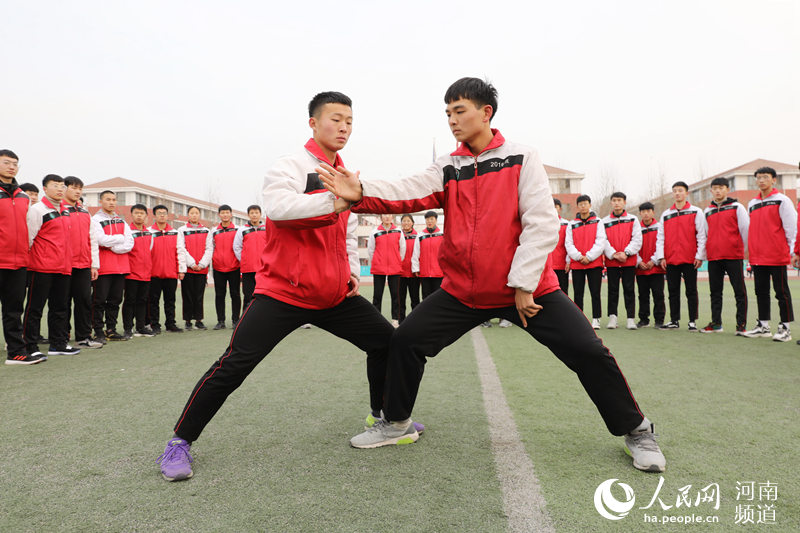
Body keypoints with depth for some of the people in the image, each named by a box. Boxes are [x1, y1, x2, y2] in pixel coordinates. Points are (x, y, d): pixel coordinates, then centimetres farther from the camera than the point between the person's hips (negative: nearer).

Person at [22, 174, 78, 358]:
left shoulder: (65, 210, 15)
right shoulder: (37, 210, -7)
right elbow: (28, 238, -9)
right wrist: (28, 259, -6)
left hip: (63, 266, 7)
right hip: (42, 267, -7)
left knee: (60, 307, 12)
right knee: (35, 308, -1)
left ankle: (58, 344, 20)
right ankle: (30, 347, 6)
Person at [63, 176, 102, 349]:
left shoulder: (85, 213, 17)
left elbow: (93, 239, 18)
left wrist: (94, 264, 12)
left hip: (84, 265, 5)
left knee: (85, 300, 5)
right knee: (64, 301, 2)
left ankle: (84, 337, 11)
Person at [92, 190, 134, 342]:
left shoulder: (121, 221, 16)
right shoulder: (96, 220, -1)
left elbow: (129, 244, 5)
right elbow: (102, 240, -17)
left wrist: (113, 247, -9)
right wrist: (120, 238, -3)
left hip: (121, 267, 5)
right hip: (103, 267, -5)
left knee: (115, 300, 9)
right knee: (100, 301, -2)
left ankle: (111, 330, 17)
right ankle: (99, 332, 5)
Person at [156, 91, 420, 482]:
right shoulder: (292, 167, -9)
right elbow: (277, 206, -31)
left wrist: (353, 269, 11)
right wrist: (334, 202, -37)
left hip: (335, 294, 7)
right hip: (283, 290, -7)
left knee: (387, 342, 5)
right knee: (234, 365, -12)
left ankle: (383, 416, 29)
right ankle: (180, 441, 8)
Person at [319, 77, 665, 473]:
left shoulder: (521, 158, -3)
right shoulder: (447, 168, 5)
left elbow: (541, 224, -11)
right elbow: (409, 193, -14)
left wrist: (523, 285, -16)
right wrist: (361, 193, -32)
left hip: (528, 288, -3)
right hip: (463, 290, 3)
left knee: (588, 351, -9)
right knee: (406, 340, -1)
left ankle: (636, 430, 17)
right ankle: (397, 424, 22)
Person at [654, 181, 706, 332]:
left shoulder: (696, 212, 3)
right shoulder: (665, 214, 12)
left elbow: (702, 235, -2)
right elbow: (660, 237, 10)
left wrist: (700, 256, -9)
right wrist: (661, 257, 1)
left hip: (690, 260, -3)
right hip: (670, 260, 3)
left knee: (691, 291, 2)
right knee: (673, 291, 7)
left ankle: (693, 321, 9)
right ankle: (674, 321, 15)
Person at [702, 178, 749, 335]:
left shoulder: (737, 207, 3)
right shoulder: (707, 211, 14)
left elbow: (745, 229, 1)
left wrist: (744, 249, 1)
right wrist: (704, 254, 12)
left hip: (734, 256, -4)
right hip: (713, 257, 4)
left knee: (739, 291, -1)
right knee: (715, 292, 8)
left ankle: (741, 324, 4)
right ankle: (716, 323, 16)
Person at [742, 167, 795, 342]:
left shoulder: (782, 200, -2)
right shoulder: (752, 204, 15)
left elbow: (791, 227, -6)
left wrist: (793, 251, -10)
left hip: (777, 256, -6)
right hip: (757, 257, 6)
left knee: (781, 292, 1)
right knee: (761, 291, 10)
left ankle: (785, 328, 7)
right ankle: (763, 326, 19)